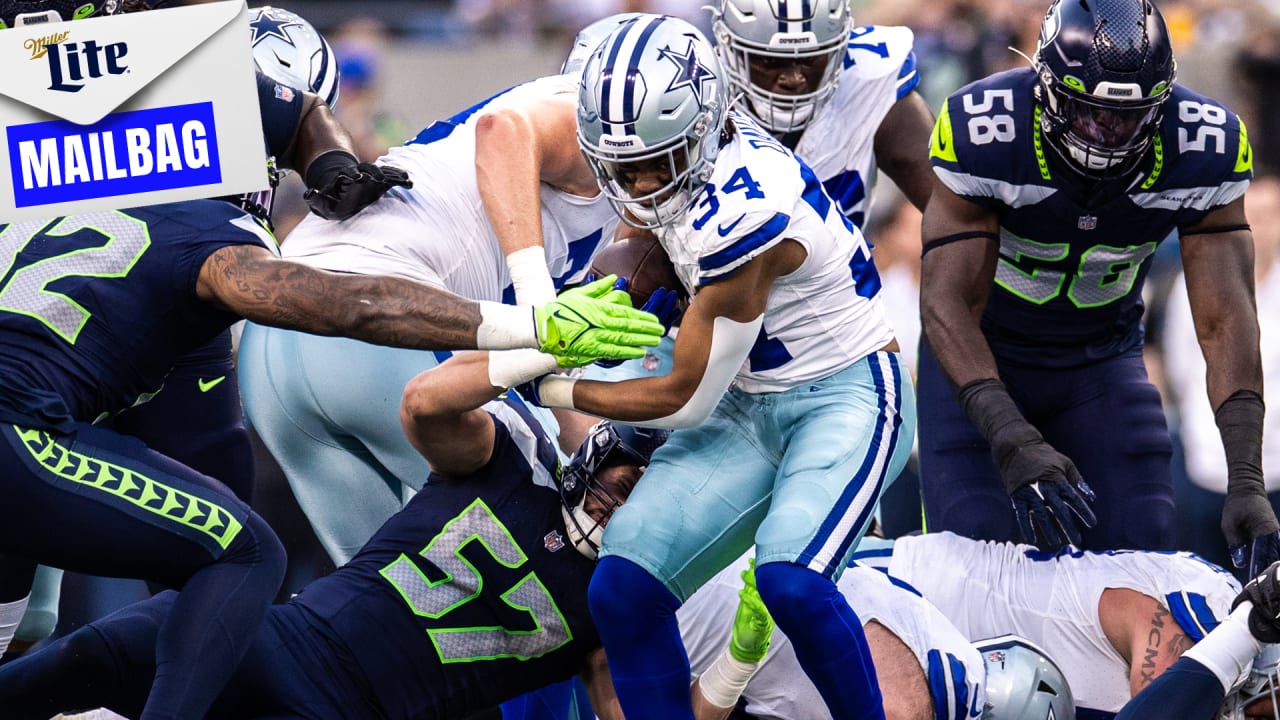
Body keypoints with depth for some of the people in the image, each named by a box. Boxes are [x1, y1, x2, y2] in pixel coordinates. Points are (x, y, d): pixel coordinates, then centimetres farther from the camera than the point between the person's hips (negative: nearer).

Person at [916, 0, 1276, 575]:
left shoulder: (1204, 150, -23)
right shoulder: (983, 132, -31)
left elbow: (1225, 320, -22)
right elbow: (947, 301, -32)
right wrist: (1014, 444, -46)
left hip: (1102, 355, 3)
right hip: (978, 355, -3)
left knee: (1140, 551, -9)